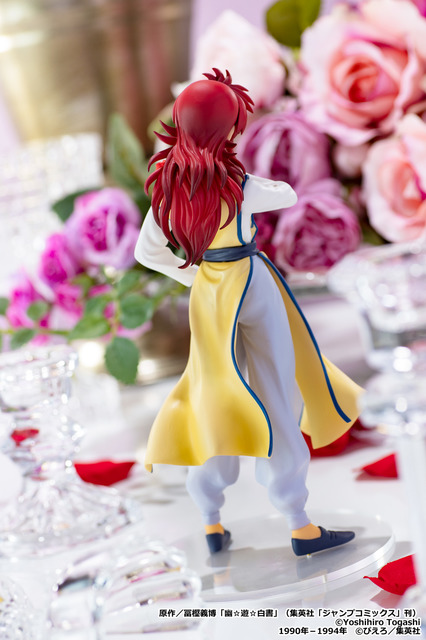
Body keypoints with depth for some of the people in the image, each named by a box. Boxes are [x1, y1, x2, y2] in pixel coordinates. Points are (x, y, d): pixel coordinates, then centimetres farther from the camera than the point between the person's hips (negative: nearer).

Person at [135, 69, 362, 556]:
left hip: (207, 294, 6)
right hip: (252, 289, -6)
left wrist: (195, 276, 13)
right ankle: (300, 527, 4)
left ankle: (211, 524, 16)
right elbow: (288, 195, 0)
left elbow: (147, 252, 5)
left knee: (218, 398, 13)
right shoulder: (238, 185, -20)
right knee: (272, 400, -1)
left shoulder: (169, 184, -3)